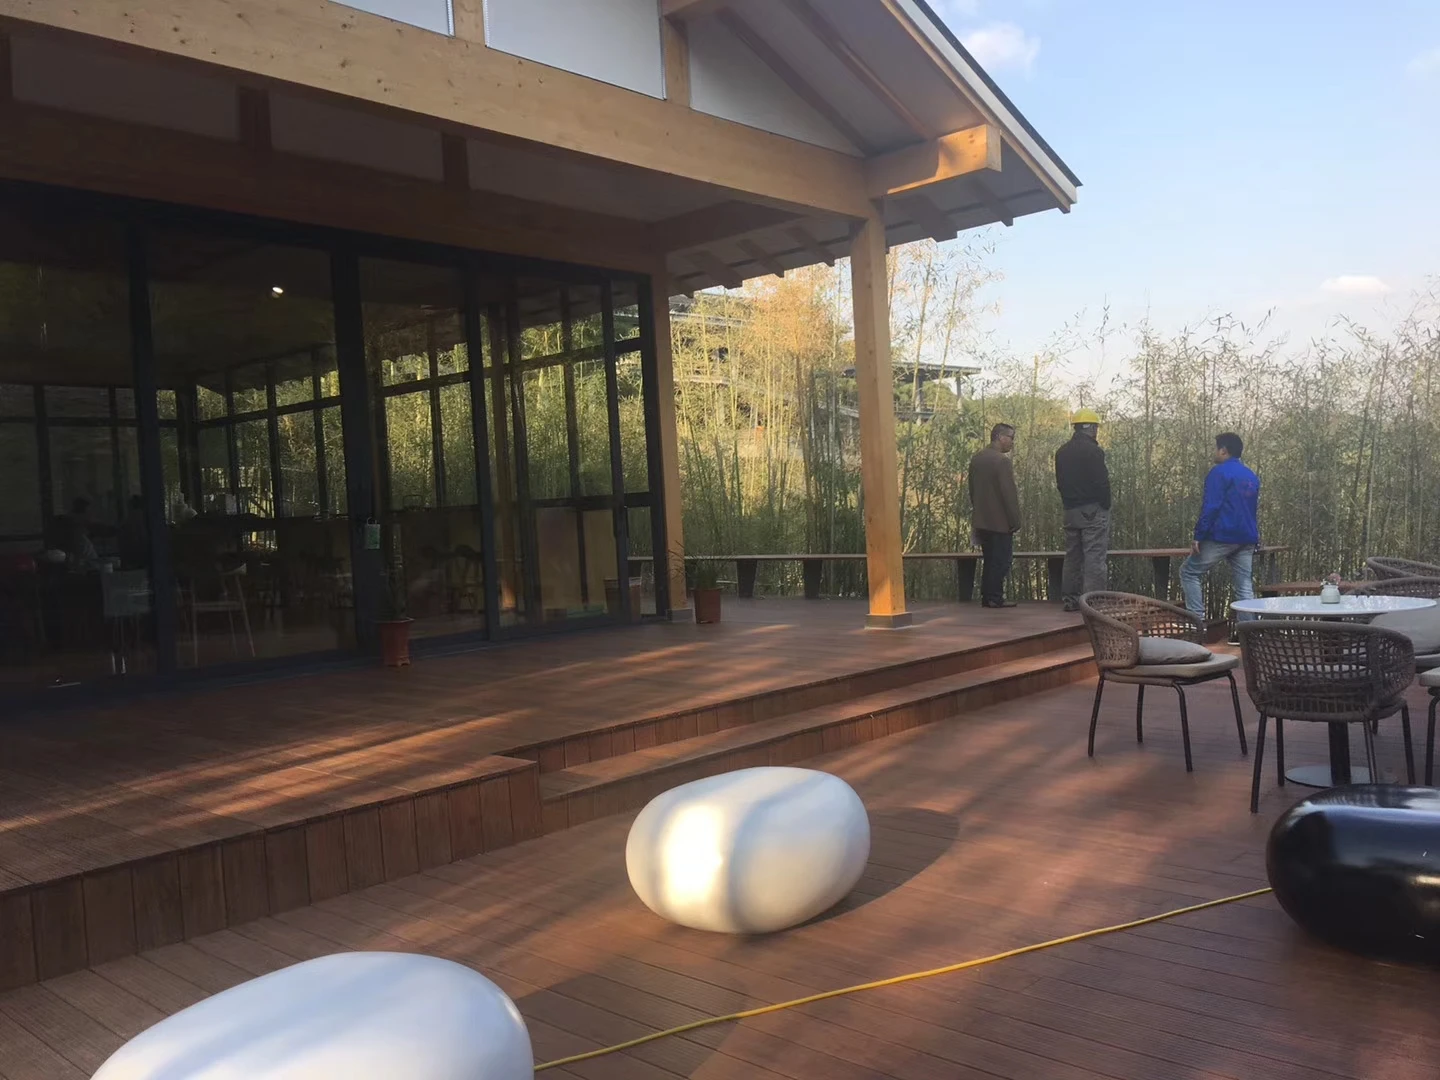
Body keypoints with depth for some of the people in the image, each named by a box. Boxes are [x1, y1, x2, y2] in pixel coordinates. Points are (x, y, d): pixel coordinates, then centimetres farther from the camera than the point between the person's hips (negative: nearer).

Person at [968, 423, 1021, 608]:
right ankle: (995, 598, 0)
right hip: (1000, 521, -8)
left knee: (989, 561, 14)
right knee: (1001, 561, -1)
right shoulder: (1002, 461, -16)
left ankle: (986, 597, 15)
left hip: (981, 521, 8)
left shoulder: (976, 459, 9)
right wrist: (1015, 520, -11)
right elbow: (1009, 494, -17)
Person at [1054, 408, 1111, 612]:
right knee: (1095, 556, -5)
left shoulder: (1061, 452, 10)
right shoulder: (1093, 451, -13)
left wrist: (1068, 504, 13)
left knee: (1072, 555, 12)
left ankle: (1071, 599, 15)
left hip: (1071, 511, 7)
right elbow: (1102, 482, -15)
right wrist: (1106, 506, -3)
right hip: (1093, 510, -7)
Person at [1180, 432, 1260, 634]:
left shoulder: (1219, 472, -7)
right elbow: (1255, 511, 23)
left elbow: (1210, 507, -15)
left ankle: (1197, 619, -6)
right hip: (1247, 540, 7)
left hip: (1221, 536, -7)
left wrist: (1198, 537, -15)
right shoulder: (1252, 476, 18)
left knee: (1189, 572, 4)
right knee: (1244, 588, 6)